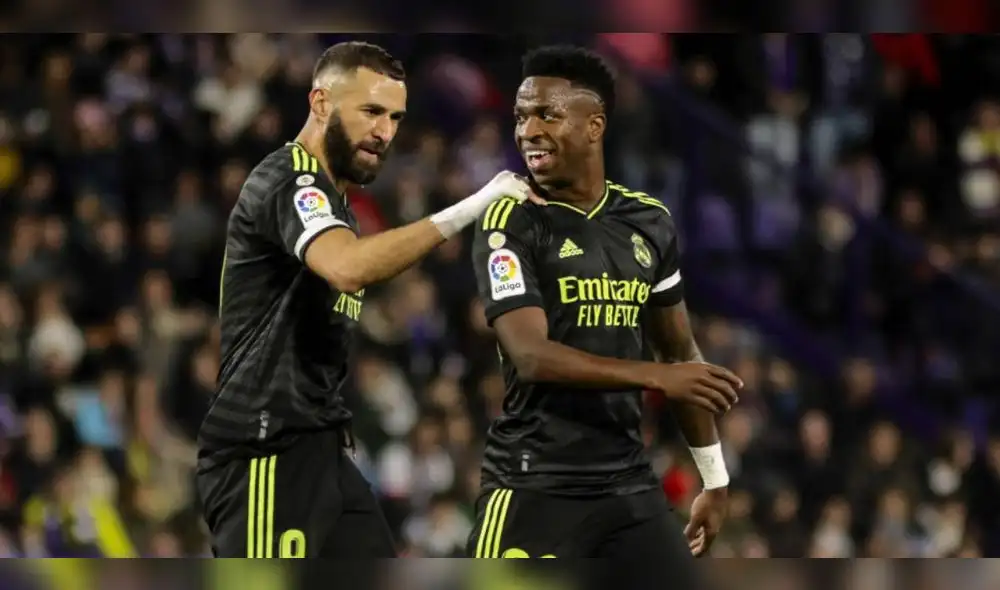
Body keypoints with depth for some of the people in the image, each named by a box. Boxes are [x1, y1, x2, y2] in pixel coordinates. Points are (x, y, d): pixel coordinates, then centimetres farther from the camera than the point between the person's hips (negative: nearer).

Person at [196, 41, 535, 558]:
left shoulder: (328, 196, 19)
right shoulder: (286, 181, -13)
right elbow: (348, 267, -34)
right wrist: (469, 209, -33)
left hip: (318, 450, 10)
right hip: (264, 456, -10)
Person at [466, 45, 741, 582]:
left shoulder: (649, 223, 10)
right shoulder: (511, 224, -8)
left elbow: (679, 353, 20)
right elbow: (531, 355, -19)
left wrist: (713, 480, 20)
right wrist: (656, 377, -26)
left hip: (627, 484, 5)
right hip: (533, 489, -5)